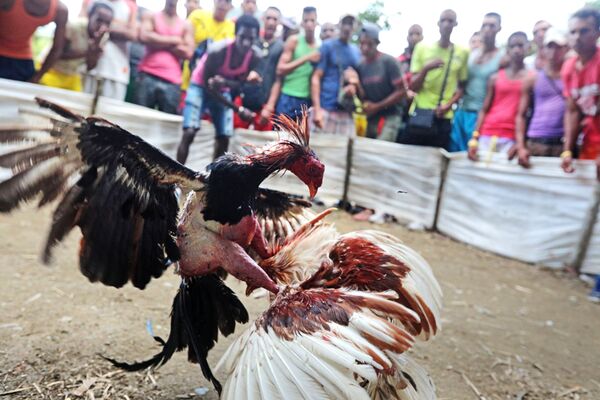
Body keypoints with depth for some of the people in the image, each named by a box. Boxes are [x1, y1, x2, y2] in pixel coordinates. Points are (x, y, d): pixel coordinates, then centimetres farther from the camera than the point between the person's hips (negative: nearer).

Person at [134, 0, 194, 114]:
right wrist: (173, 40, -1)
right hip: (147, 76, 0)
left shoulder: (186, 25, 14)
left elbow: (187, 53, 1)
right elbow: (144, 37, -5)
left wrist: (157, 41, 0)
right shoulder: (150, 16, 14)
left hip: (171, 82, 1)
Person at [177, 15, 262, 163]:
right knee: (189, 132, -18)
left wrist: (225, 82, -37)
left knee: (224, 138, -3)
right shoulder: (218, 50, -32)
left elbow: (239, 83, -11)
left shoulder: (255, 57, -19)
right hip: (200, 86, -4)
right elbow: (207, 85, -23)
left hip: (223, 91, 5)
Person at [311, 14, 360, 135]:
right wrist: (317, 109, -16)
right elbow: (316, 77, -6)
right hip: (325, 109, -5)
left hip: (346, 111, 5)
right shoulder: (328, 46, 1)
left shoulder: (357, 51, 16)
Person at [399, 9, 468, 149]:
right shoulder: (422, 47, 5)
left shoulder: (462, 52, 6)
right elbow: (413, 86, 1)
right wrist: (426, 69, -18)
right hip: (419, 115, 0)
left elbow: (461, 87, 11)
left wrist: (448, 105, -7)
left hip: (443, 118, 1)